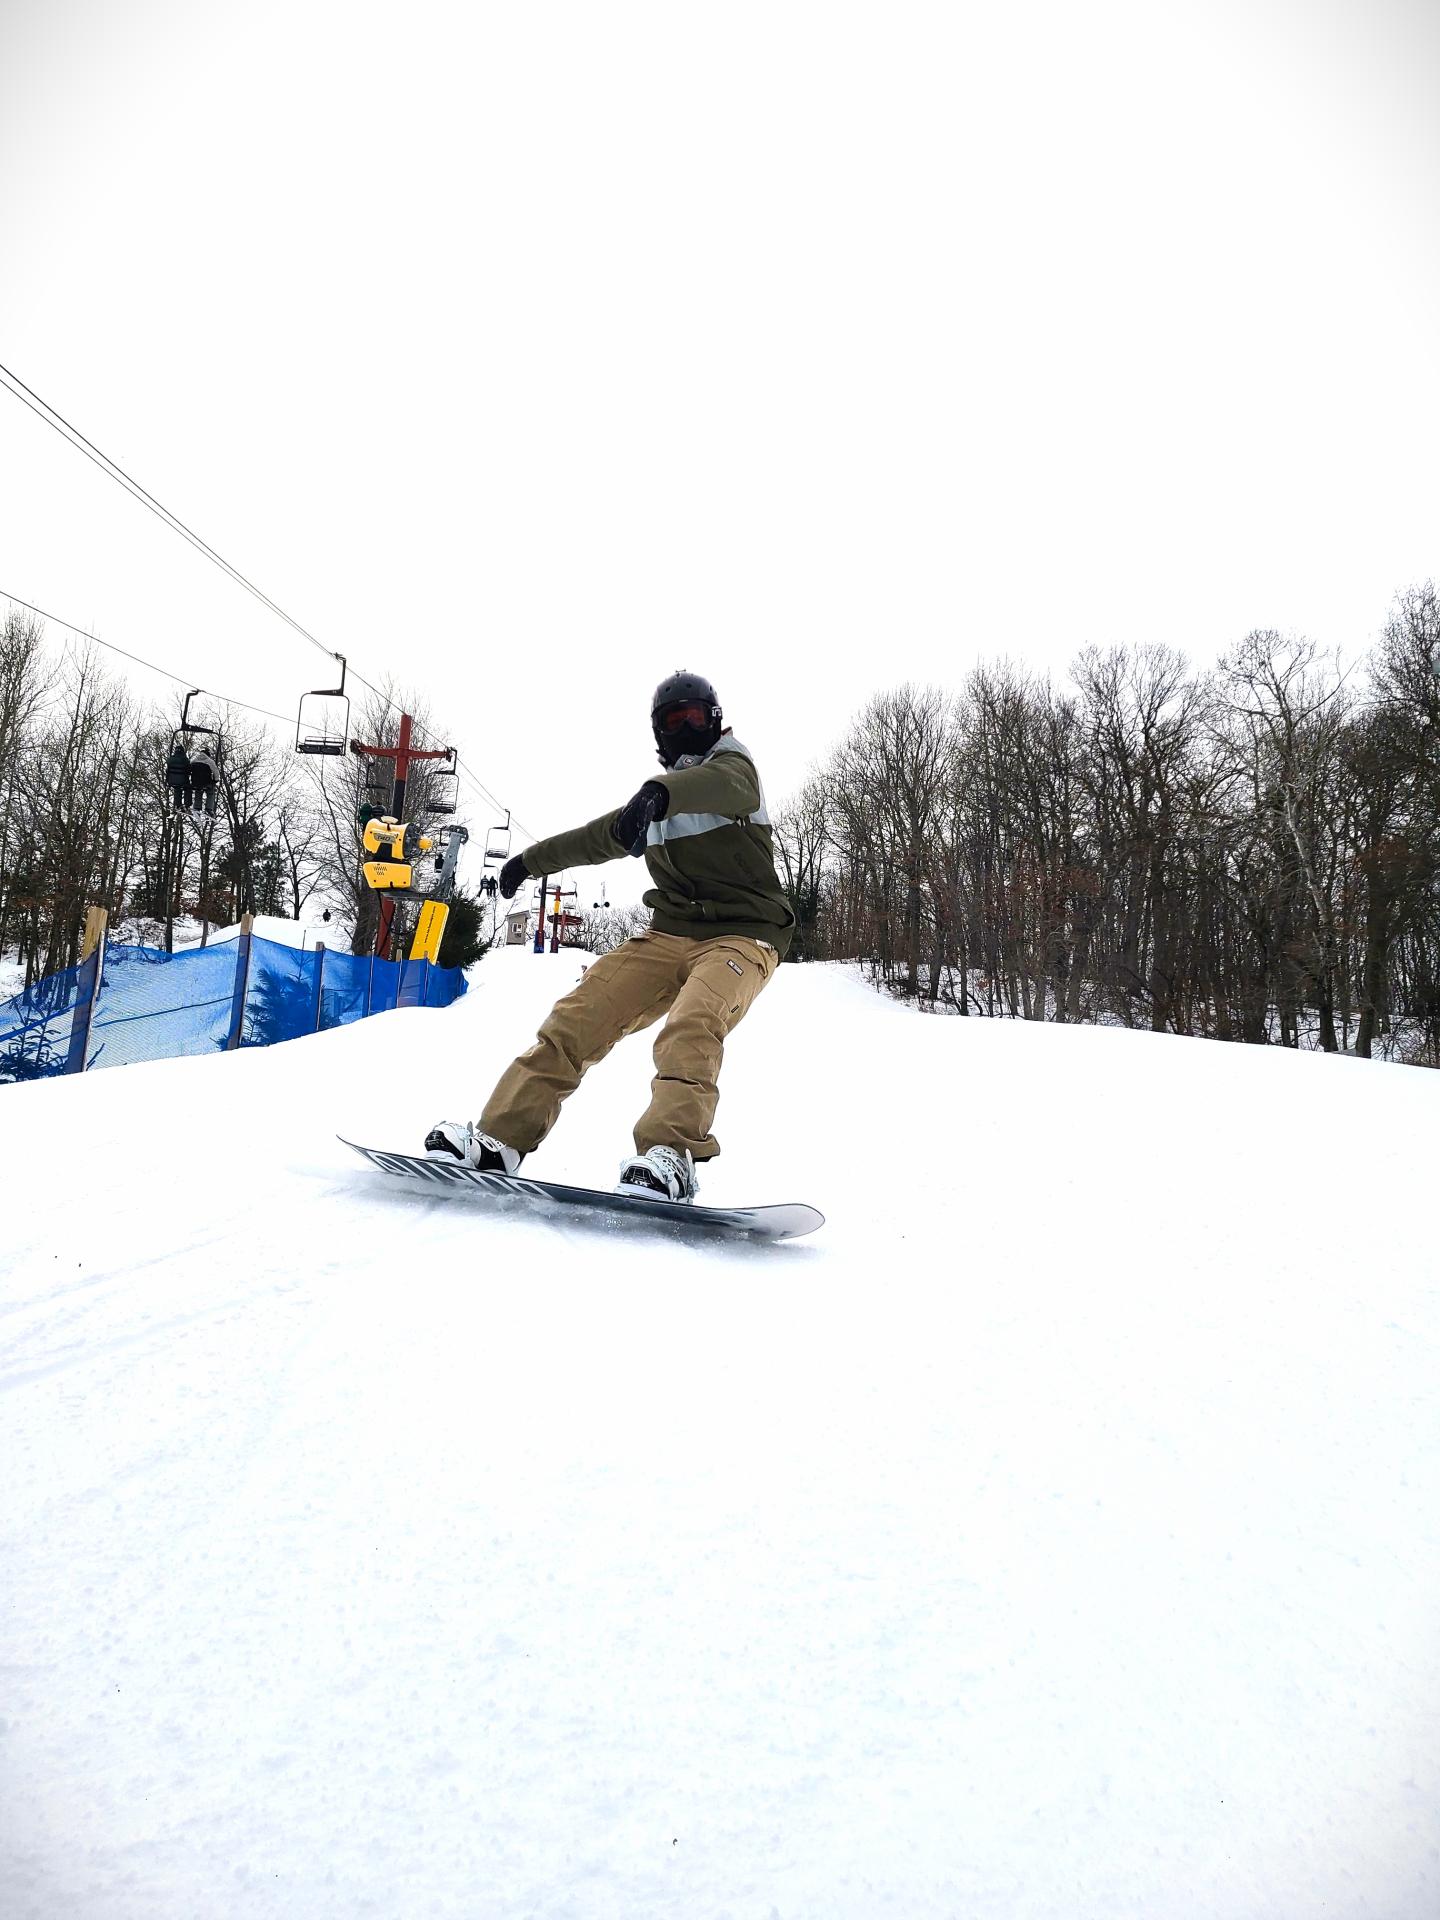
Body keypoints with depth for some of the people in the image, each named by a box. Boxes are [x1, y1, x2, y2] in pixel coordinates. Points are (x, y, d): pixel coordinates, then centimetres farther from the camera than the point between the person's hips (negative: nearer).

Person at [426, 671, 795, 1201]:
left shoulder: (732, 766, 2)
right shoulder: (656, 799, 21)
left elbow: (722, 785, -25)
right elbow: (599, 837, 37)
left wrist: (658, 793, -46)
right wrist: (531, 860, 44)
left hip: (741, 934, -6)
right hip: (668, 935, 6)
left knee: (690, 1028, -36)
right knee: (576, 1017, -11)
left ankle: (672, 1158, -46)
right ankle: (498, 1140, -14)